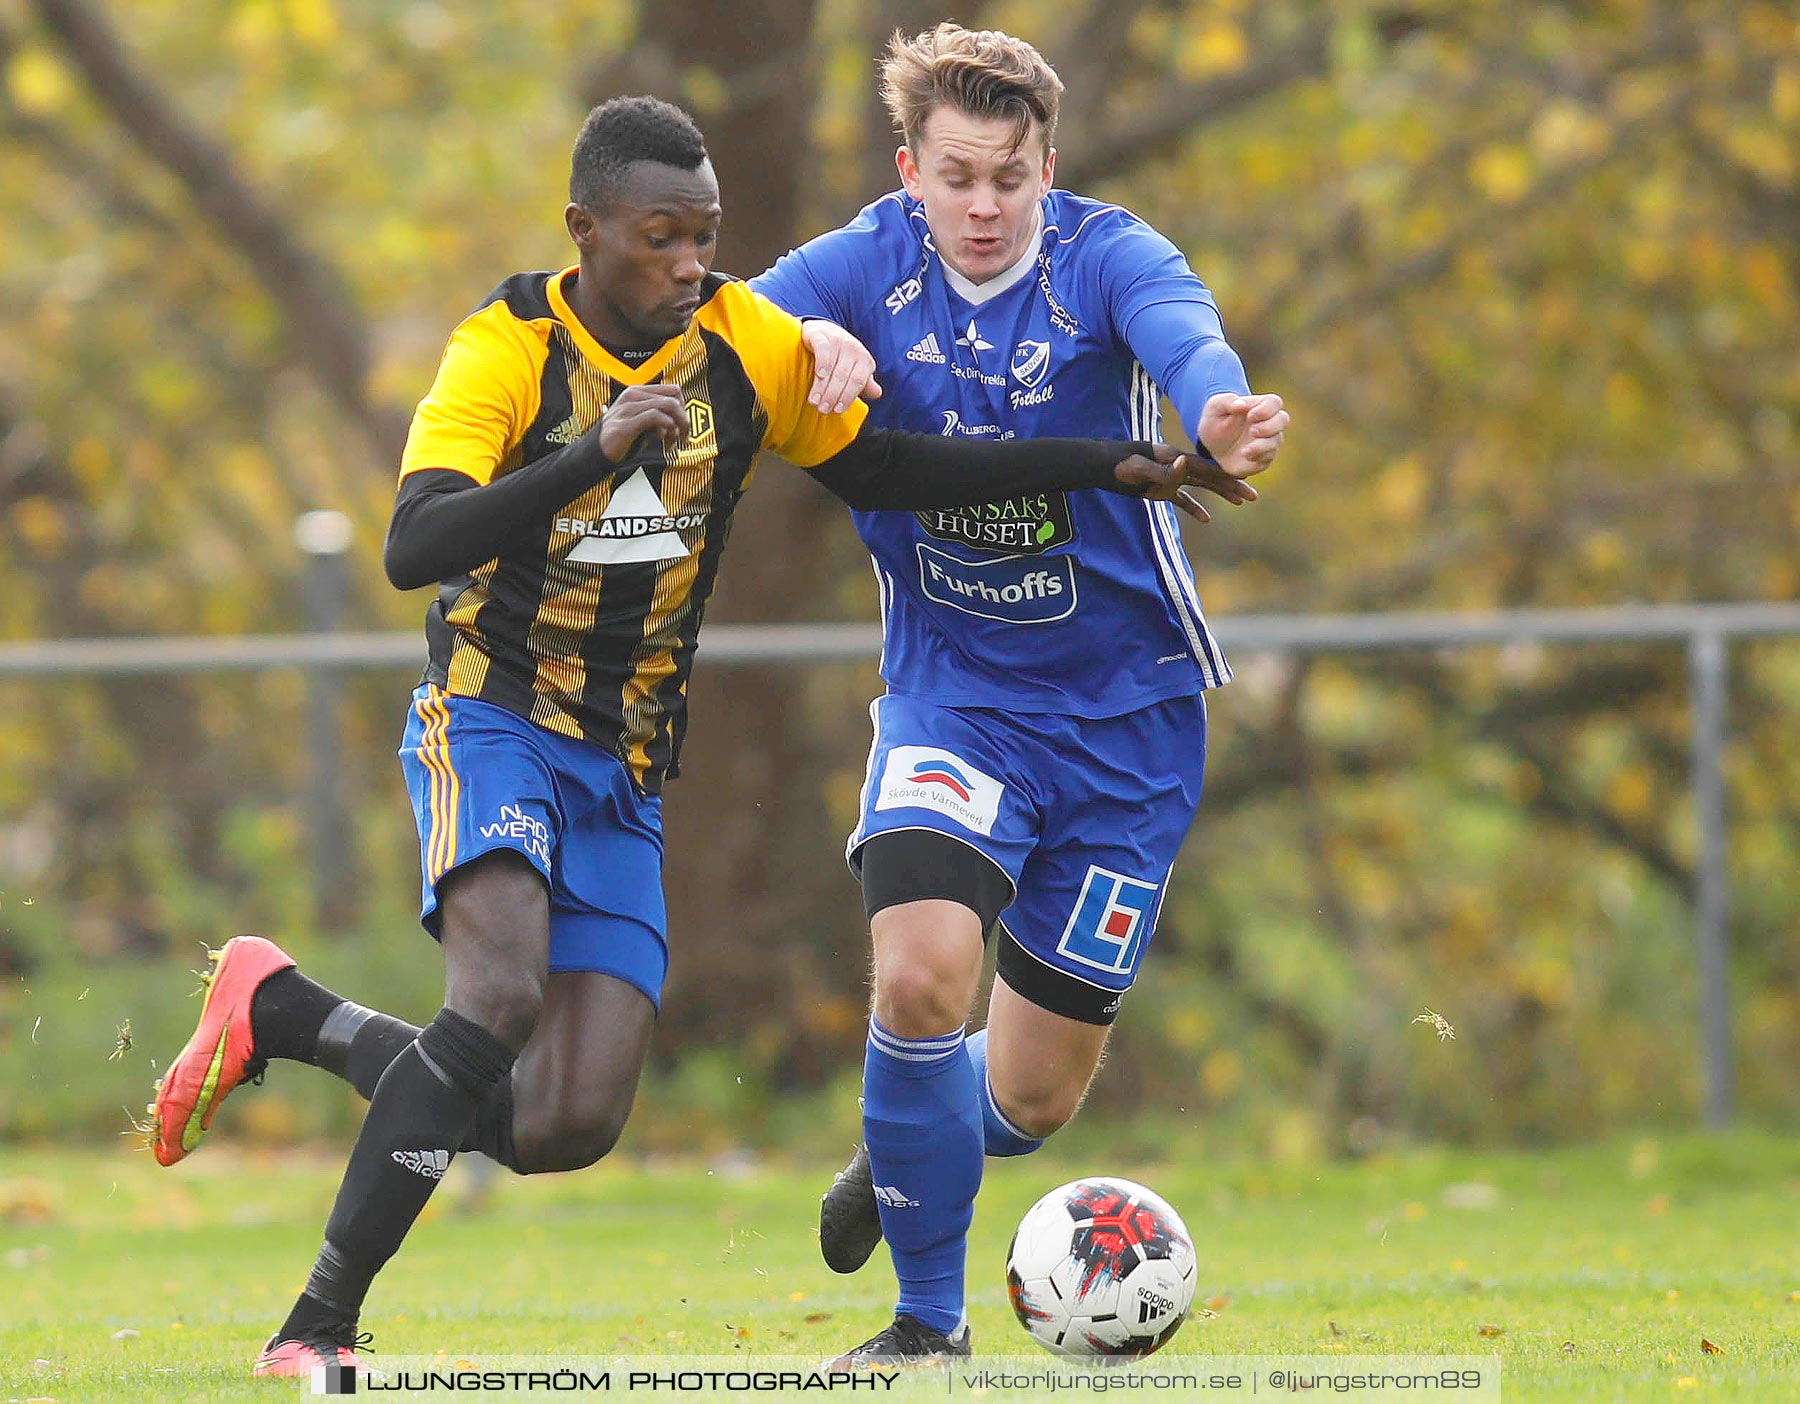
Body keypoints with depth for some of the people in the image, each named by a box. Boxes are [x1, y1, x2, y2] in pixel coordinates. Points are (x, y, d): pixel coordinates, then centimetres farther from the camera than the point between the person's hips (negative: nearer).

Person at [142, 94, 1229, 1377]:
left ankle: (285, 1013, 16)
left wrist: (1106, 468, 7)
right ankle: (319, 1326, -25)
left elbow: (884, 472, 14)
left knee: (571, 1126, -6)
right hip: (491, 725, -5)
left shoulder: (750, 344, -1)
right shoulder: (505, 352, -14)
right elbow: (414, 549, -28)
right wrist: (594, 456, -41)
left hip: (627, 776, 5)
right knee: (503, 990, -33)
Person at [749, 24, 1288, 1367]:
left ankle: (912, 1152, 43)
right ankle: (930, 1317, -5)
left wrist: (1218, 418, -60)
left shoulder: (1103, 258, -15)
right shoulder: (870, 266, -8)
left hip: (1123, 708, 0)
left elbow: (1183, 335, -37)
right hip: (950, 693, 0)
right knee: (922, 972, -26)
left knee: (1031, 1098, 4)